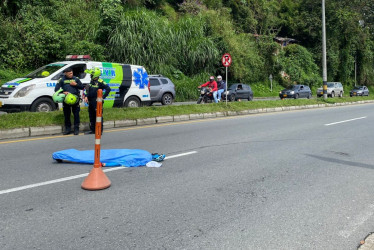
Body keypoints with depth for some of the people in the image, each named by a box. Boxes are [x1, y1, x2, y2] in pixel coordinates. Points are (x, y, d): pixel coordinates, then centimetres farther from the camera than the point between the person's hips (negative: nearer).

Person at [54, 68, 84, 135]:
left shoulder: (76, 79, 9)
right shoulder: (62, 80, 5)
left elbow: (82, 87, 11)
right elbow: (56, 89, 3)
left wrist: (76, 84, -7)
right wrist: (63, 92, -15)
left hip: (75, 99, 0)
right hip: (66, 100, 0)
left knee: (76, 115, 2)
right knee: (66, 115, 7)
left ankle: (76, 129, 10)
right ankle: (68, 129, 17)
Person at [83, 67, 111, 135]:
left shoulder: (100, 82, -11)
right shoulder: (91, 82, 15)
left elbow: (108, 89, -18)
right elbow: (87, 90, 19)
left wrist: (103, 97, -15)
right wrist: (86, 96, 3)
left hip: (97, 102, -9)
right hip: (91, 102, 9)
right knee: (91, 116, 14)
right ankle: (92, 130, 23)